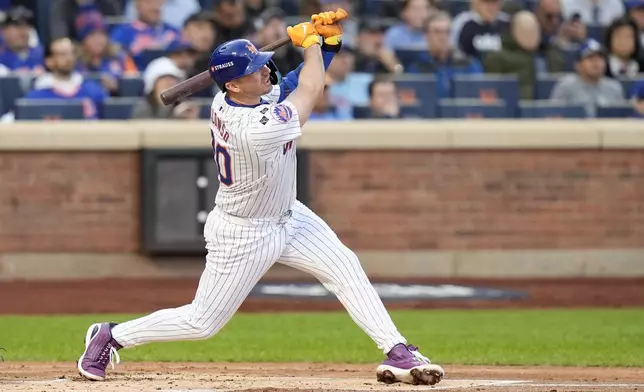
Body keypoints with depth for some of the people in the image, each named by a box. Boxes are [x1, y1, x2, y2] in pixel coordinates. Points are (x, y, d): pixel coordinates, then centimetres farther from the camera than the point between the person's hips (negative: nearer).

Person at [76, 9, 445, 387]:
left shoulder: (228, 100, -13)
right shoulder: (257, 129, -38)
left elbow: (299, 82, -1)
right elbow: (311, 92, -23)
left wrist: (330, 40, -17)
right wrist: (311, 40, -8)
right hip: (244, 235, -9)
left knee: (345, 266, 0)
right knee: (202, 323, 5)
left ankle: (397, 352, 1)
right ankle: (111, 336, 24)